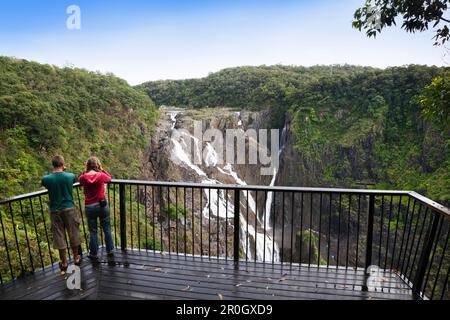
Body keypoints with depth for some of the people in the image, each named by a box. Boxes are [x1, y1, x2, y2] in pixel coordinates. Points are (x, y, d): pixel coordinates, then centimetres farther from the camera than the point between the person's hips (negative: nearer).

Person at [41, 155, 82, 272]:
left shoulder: (46, 179, -10)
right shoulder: (70, 176, -9)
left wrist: (55, 171, 13)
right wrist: (63, 171, 23)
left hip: (55, 211, 0)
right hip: (69, 209, 0)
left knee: (59, 236, 10)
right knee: (73, 233, 13)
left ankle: (64, 262, 20)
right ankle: (76, 258, 27)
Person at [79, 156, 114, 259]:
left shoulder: (83, 177, -7)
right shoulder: (101, 175, -10)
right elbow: (109, 178, 11)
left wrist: (85, 171, 6)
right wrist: (102, 169, 7)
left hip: (89, 207, 1)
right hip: (102, 205, 0)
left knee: (93, 231, 12)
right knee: (107, 229, 14)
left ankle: (93, 253, 23)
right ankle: (110, 250, 25)